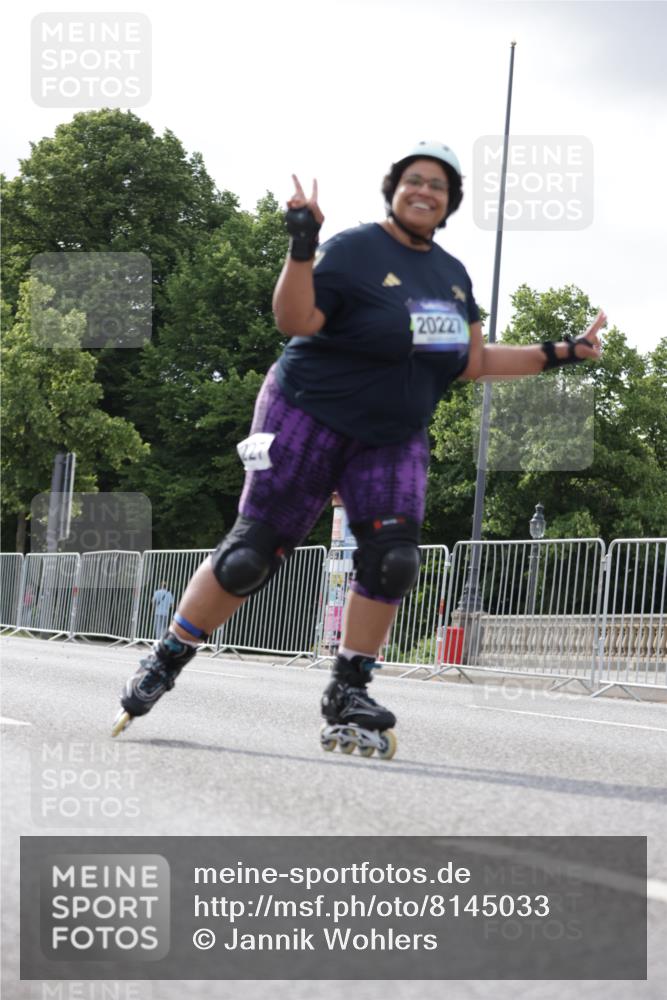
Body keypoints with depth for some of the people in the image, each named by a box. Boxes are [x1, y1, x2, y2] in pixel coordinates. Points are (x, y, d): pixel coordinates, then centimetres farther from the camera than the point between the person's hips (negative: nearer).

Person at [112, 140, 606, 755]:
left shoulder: (453, 275, 11)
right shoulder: (354, 250, -11)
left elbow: (473, 362, 15)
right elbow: (295, 320, -19)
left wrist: (559, 355, 12)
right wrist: (301, 248, -31)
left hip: (395, 438, 6)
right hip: (311, 419, -6)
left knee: (392, 560, -12)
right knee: (251, 554, -7)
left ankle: (348, 695, 3)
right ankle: (164, 664, 9)